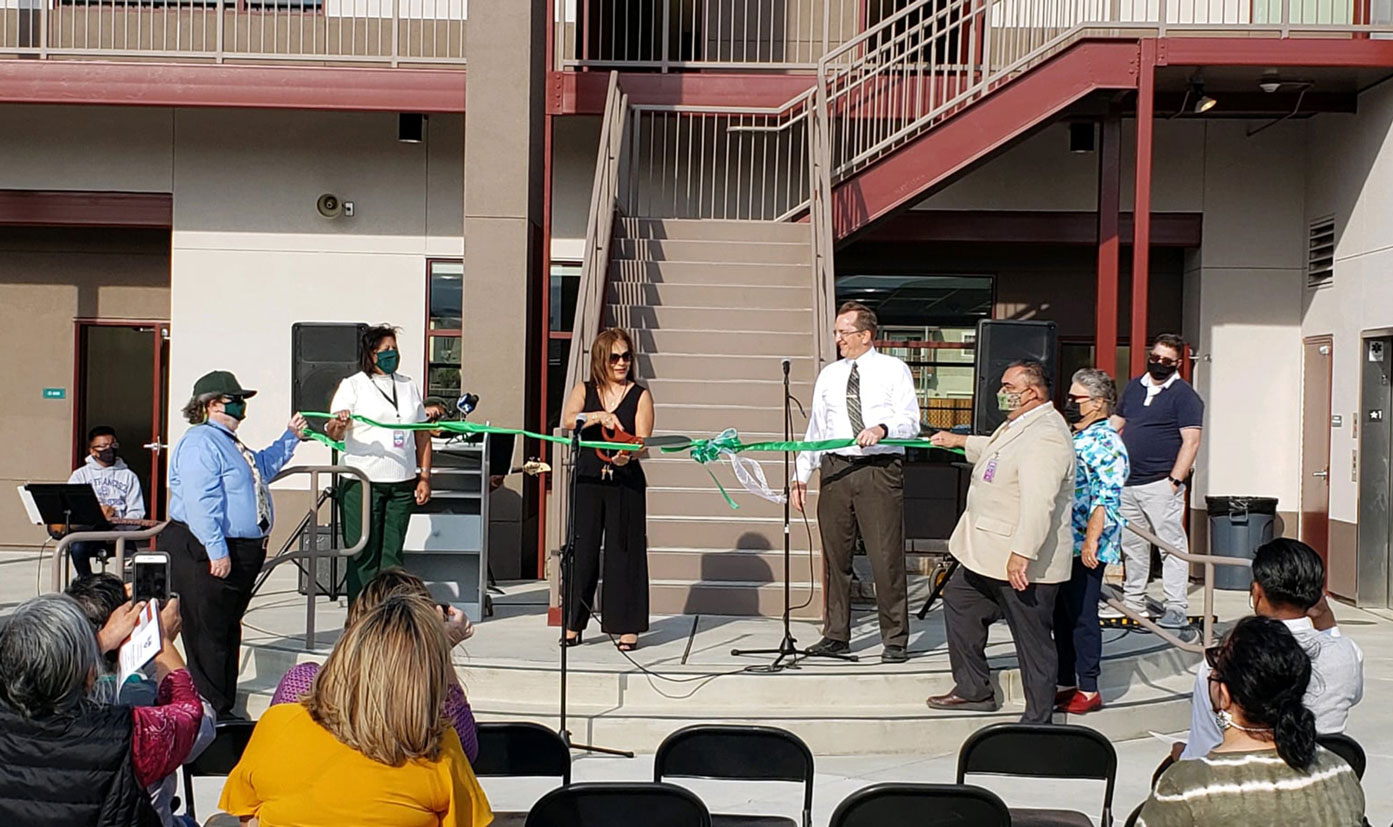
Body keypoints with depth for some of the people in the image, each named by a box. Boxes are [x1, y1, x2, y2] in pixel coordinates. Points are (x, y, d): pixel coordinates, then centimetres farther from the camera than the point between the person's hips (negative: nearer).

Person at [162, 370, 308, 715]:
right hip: (207, 555, -11)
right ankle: (210, 711, 4)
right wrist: (217, 551, -29)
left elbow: (262, 467, 38)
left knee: (229, 632, 17)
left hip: (241, 553, 11)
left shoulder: (229, 443, 18)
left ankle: (224, 708, 28)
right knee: (207, 634, -3)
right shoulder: (200, 443, -16)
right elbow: (200, 503, -25)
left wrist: (290, 438, 30)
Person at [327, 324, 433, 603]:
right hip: (362, 482, -4)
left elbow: (422, 435, 17)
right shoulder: (353, 385, 3)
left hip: (402, 484, 4)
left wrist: (424, 476, 9)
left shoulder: (409, 386, 16)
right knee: (364, 556, -3)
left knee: (392, 557, 6)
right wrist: (339, 423, -30)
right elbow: (333, 433, -7)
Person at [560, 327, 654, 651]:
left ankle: (628, 628, 9)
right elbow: (567, 421, -10)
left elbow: (642, 442, -6)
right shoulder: (584, 391, 8)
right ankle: (573, 625, 15)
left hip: (626, 482, -1)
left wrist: (627, 455, -26)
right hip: (587, 480, 1)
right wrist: (599, 417, -24)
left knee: (624, 551, 1)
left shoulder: (640, 396, 4)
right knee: (582, 550, 4)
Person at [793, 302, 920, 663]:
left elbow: (910, 421, -5)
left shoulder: (894, 370, 4)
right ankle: (836, 636, 17)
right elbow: (815, 428, 18)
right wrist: (801, 475, 12)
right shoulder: (828, 375, 16)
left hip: (880, 470, -4)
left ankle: (895, 640, 4)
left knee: (886, 557, -6)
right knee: (835, 556, 7)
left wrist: (882, 428, -25)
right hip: (835, 469, 4)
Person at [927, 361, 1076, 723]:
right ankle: (973, 689, 33)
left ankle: (1037, 722, 11)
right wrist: (961, 442, 44)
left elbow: (1038, 502, -31)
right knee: (958, 598, 22)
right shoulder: (1018, 426, 12)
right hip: (988, 556, 12)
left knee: (1032, 640, -1)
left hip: (1024, 563, -12)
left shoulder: (1045, 437, -23)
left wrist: (1021, 554, -35)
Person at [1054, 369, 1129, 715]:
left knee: (1081, 616, -2)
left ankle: (1088, 690, 9)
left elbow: (1106, 499, -21)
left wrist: (1091, 541, -24)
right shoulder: (1074, 438, 16)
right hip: (1063, 544, 9)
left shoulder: (1106, 443, -14)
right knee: (1061, 616, 14)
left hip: (1085, 548, -9)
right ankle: (1066, 684, 23)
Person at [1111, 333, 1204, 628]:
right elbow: (1115, 426, 24)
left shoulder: (1184, 395, -4)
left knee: (1171, 543, -5)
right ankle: (1133, 602, 24)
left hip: (1160, 484, -6)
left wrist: (1175, 480, -16)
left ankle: (1177, 609, -1)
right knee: (1132, 544, 13)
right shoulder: (1134, 387, 16)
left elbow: (1191, 440, -10)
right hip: (1127, 482, 6)